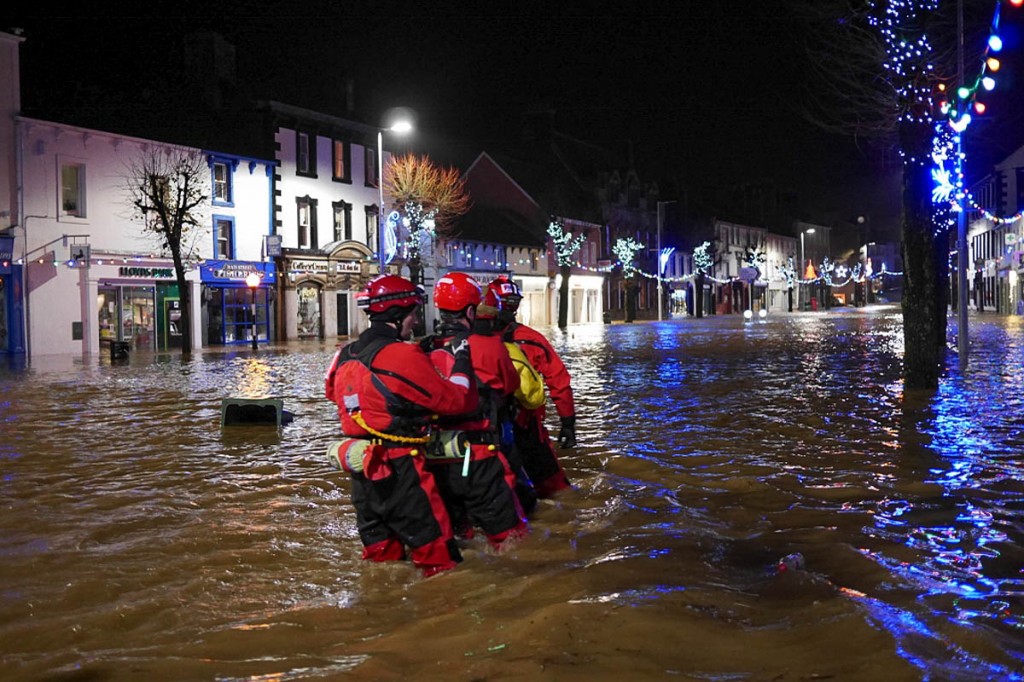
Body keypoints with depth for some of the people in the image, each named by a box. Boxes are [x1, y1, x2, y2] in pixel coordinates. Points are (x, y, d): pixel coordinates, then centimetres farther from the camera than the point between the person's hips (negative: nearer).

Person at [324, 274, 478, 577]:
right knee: (437, 551, -2)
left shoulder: (344, 356, 7)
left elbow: (332, 390, 27)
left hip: (362, 470, 8)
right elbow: (457, 400, -15)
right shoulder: (403, 356, -17)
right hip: (400, 470, -8)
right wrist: (462, 360, 0)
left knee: (381, 551, 17)